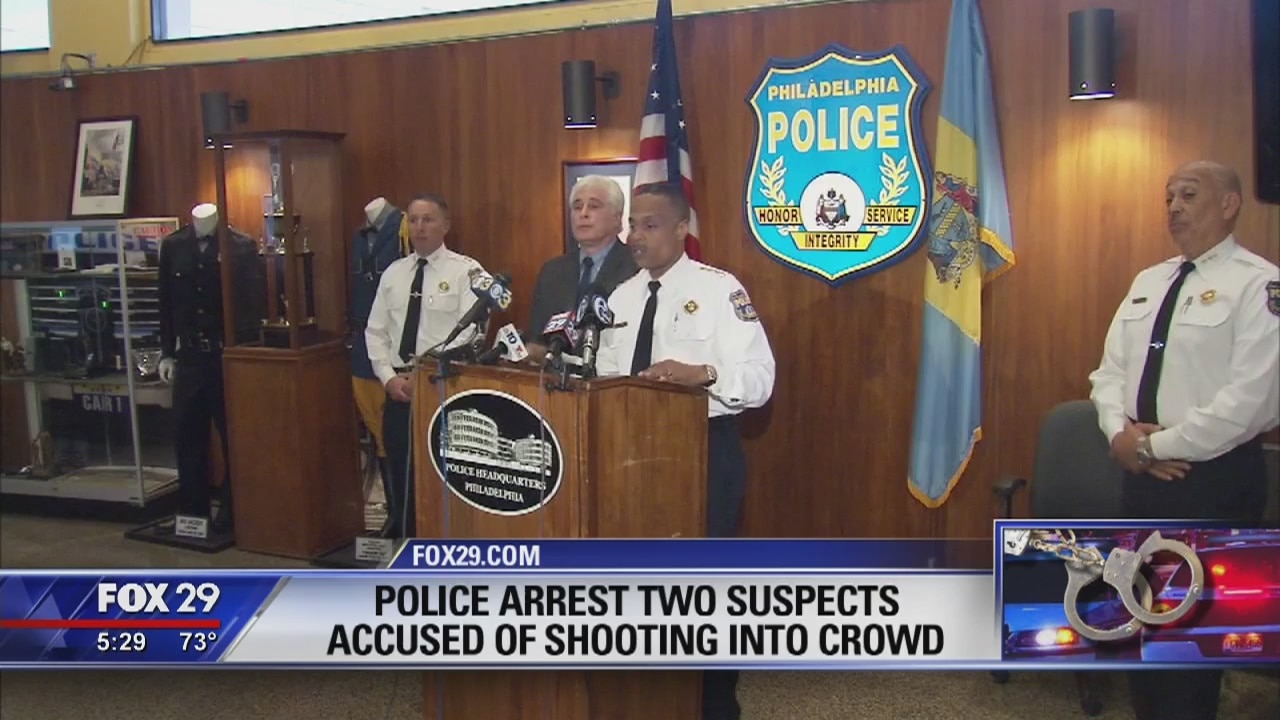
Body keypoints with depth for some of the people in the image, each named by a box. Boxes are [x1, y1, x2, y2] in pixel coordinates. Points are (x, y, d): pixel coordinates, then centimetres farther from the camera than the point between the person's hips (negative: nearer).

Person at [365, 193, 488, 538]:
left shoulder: (466, 271, -6)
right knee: (401, 474, 11)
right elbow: (375, 332, 11)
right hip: (398, 389, 5)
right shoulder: (393, 273, 11)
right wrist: (389, 377, -4)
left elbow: (471, 334, -14)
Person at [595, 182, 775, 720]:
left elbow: (759, 379, -18)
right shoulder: (622, 297, 11)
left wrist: (702, 373, -34)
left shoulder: (719, 289, -9)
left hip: (705, 451, -6)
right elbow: (606, 378, 14)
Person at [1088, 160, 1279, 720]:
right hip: (1141, 474, 7)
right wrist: (1120, 432, -8)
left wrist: (1155, 445, -16)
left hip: (1216, 478, -7)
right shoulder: (1148, 282, 12)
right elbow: (1110, 370, 11)